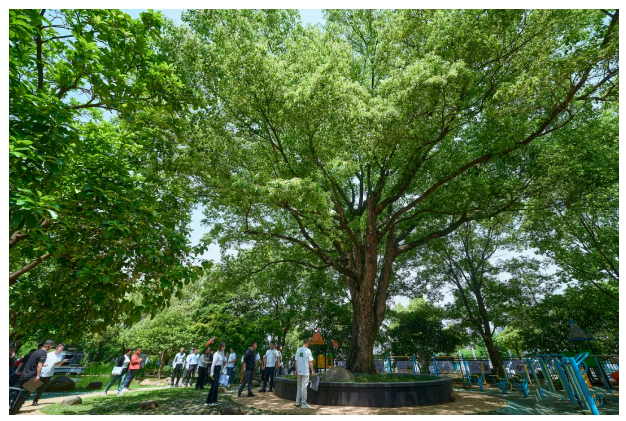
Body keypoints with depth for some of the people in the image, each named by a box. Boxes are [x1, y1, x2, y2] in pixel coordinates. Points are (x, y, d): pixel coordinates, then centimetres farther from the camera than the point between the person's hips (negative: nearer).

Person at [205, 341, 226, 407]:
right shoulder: (217, 354, -16)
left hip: (219, 370, 9)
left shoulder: (222, 353, 9)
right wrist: (212, 373, -17)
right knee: (215, 385, -8)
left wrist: (221, 370, 14)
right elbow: (213, 363, -17)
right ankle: (212, 401, -3)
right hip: (215, 369, -9)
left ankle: (208, 401, 21)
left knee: (213, 386, 13)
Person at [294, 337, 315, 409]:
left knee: (299, 386, 16)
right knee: (304, 386, 1)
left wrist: (296, 370, 17)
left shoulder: (298, 350, 5)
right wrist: (312, 371, -4)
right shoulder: (308, 351, -12)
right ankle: (303, 403, 6)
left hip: (299, 371, 6)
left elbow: (296, 361, 8)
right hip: (305, 372, -6)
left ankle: (297, 402, 24)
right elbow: (310, 362, -11)